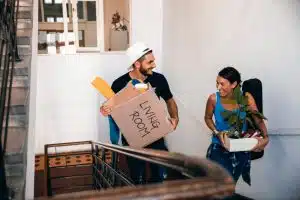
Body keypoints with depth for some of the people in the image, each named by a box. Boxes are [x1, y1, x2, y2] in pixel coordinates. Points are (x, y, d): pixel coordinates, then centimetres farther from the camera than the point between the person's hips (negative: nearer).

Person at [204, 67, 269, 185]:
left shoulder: (246, 98, -12)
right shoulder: (214, 99, -12)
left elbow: (259, 120, -7)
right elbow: (208, 118, 5)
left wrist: (265, 138, -24)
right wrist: (217, 132, -12)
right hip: (219, 146, 0)